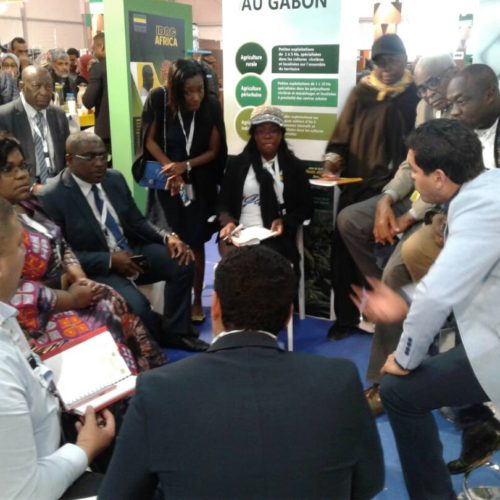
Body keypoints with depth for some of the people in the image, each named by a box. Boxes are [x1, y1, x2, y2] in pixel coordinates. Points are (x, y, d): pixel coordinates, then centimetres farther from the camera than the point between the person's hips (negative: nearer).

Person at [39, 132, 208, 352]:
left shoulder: (115, 178, 4)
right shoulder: (52, 197, -14)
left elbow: (137, 221, 10)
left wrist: (167, 237, -10)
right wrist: (109, 259, -24)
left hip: (131, 252, 6)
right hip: (95, 269, -6)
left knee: (181, 263, -15)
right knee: (136, 305, -30)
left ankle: (174, 331, 3)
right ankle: (157, 347, 3)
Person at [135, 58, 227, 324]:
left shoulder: (211, 106, -15)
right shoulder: (159, 99, -16)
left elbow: (214, 150, -7)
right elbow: (150, 140, -6)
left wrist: (185, 166, -21)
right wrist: (171, 168, -18)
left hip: (199, 183, 0)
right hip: (165, 181, 0)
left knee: (195, 243, 4)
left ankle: (196, 301, 18)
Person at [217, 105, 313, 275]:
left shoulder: (295, 166, 13)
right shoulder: (237, 163, 15)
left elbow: (305, 207, 12)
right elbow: (223, 202, 13)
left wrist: (284, 222, -8)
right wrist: (228, 222, -10)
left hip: (275, 237, 0)